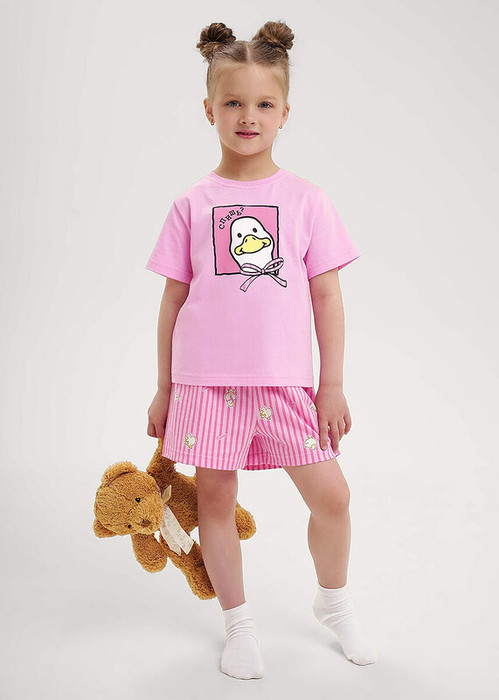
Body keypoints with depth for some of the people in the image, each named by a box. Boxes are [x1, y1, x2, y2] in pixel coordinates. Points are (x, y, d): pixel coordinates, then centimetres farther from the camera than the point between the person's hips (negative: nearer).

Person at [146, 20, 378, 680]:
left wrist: (333, 384, 0)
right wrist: (164, 389, 7)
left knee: (331, 495, 2)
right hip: (208, 378, 0)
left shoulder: (306, 198, 3)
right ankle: (238, 622, 29)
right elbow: (173, 299, 6)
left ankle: (334, 602, 31)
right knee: (215, 497, 7)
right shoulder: (192, 204, 3)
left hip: (286, 378, 0)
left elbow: (327, 296, 3)